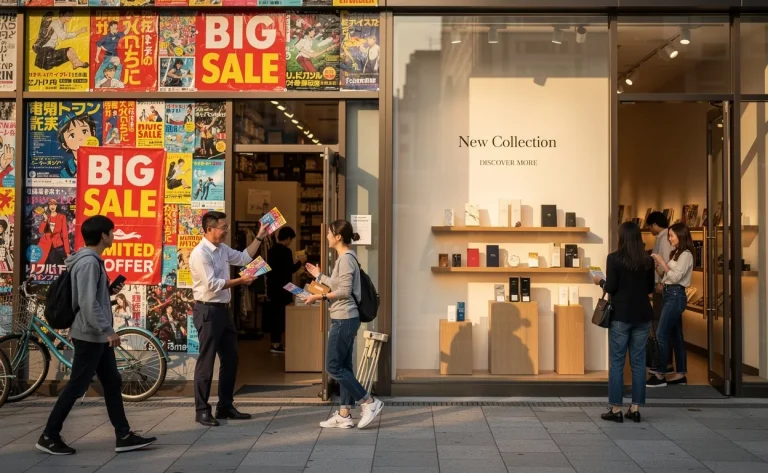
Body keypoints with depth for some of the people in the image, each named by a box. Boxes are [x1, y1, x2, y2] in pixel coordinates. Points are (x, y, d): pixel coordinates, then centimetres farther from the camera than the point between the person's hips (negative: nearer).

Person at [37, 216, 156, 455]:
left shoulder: (93, 260, 13)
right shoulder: (89, 262, -18)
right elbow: (88, 303, -25)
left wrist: (110, 291, 7)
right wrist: (108, 330, -23)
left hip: (97, 336, 10)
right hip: (89, 335, -10)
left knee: (113, 383, 10)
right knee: (76, 386, -1)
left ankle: (124, 436, 14)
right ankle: (49, 436, 11)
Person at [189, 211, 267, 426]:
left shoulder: (222, 249, 10)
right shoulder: (200, 253, -17)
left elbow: (244, 258, 22)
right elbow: (212, 285, -22)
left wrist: (260, 237, 17)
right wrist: (240, 281, -17)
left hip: (223, 309, 9)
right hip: (208, 311, -9)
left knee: (230, 358, 12)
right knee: (206, 361, -2)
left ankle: (225, 406, 22)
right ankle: (202, 410, 8)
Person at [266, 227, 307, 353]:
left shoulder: (271, 250, 10)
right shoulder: (286, 251, -15)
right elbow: (290, 269, -15)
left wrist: (296, 262, 23)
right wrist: (300, 262, 1)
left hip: (272, 287, 8)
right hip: (282, 288, -8)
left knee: (274, 314, 11)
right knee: (282, 315, -2)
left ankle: (274, 342, 15)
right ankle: (277, 344, -1)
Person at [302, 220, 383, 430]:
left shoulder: (346, 259, -15)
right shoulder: (345, 257, 15)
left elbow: (344, 291, -20)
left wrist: (320, 297, -15)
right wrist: (319, 276, 30)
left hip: (343, 320, -10)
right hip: (345, 319, 10)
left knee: (334, 367, -5)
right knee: (343, 366, 11)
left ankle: (370, 402, 1)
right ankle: (344, 415, 15)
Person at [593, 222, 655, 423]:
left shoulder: (614, 258, -9)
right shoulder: (648, 260, 4)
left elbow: (611, 288, -10)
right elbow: (650, 288, 10)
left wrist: (600, 282, 9)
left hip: (621, 316, -4)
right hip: (642, 316, 4)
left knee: (617, 362, 2)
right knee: (638, 362, 8)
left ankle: (616, 409, 4)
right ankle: (635, 408, 12)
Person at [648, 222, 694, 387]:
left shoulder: (686, 255, -11)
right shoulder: (676, 254, 16)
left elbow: (675, 277, -18)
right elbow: (666, 276, 15)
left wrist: (662, 262, -15)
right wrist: (656, 265, 2)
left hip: (676, 296, -10)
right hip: (670, 295, 10)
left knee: (661, 334, -10)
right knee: (675, 335, 10)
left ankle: (660, 375, -8)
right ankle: (680, 374, 14)